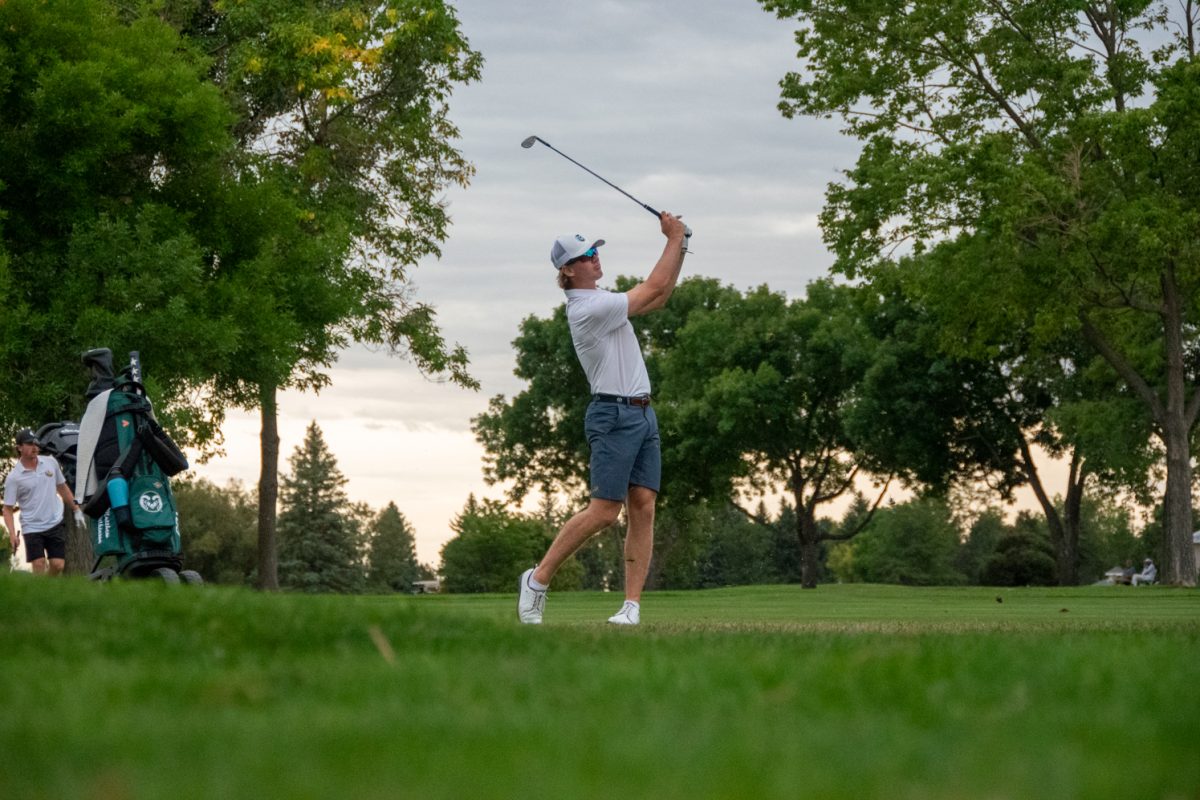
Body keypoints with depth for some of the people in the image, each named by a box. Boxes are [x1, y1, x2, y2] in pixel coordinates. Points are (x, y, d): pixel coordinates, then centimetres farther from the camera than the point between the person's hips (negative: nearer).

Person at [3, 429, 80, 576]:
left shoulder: (51, 463, 3)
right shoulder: (13, 478, -8)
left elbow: (62, 488, 17)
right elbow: (8, 509, -6)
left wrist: (76, 509, 17)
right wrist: (12, 534, -16)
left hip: (55, 524, 3)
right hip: (32, 528, -3)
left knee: (58, 564, -3)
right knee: (39, 565, -10)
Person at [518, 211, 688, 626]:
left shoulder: (598, 301, 16)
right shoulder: (590, 308, -15)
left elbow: (657, 298, 22)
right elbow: (653, 289, -14)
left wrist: (678, 248, 12)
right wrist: (674, 239, -5)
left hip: (642, 414, 9)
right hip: (613, 416, -9)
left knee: (643, 507, -2)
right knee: (604, 510, -11)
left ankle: (632, 604, -6)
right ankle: (538, 578, 2)